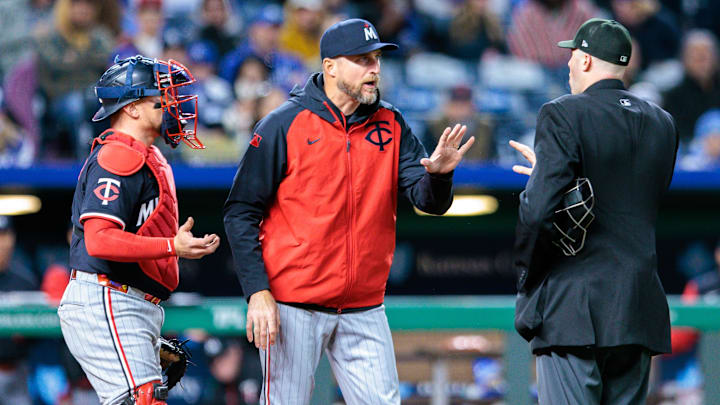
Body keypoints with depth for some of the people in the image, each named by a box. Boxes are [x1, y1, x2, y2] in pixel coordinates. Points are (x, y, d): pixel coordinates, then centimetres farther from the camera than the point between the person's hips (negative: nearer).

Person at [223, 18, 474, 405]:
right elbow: (241, 213, -5)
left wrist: (439, 173, -25)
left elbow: (429, 201, -1)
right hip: (294, 306, -4)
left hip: (364, 309, 4)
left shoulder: (390, 126, 7)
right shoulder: (284, 125, -6)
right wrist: (257, 291, -14)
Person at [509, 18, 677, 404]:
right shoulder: (662, 123, 12)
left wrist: (526, 276, 0)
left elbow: (539, 210, -17)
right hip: (638, 313, 6)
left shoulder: (563, 115, -8)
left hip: (573, 311, -6)